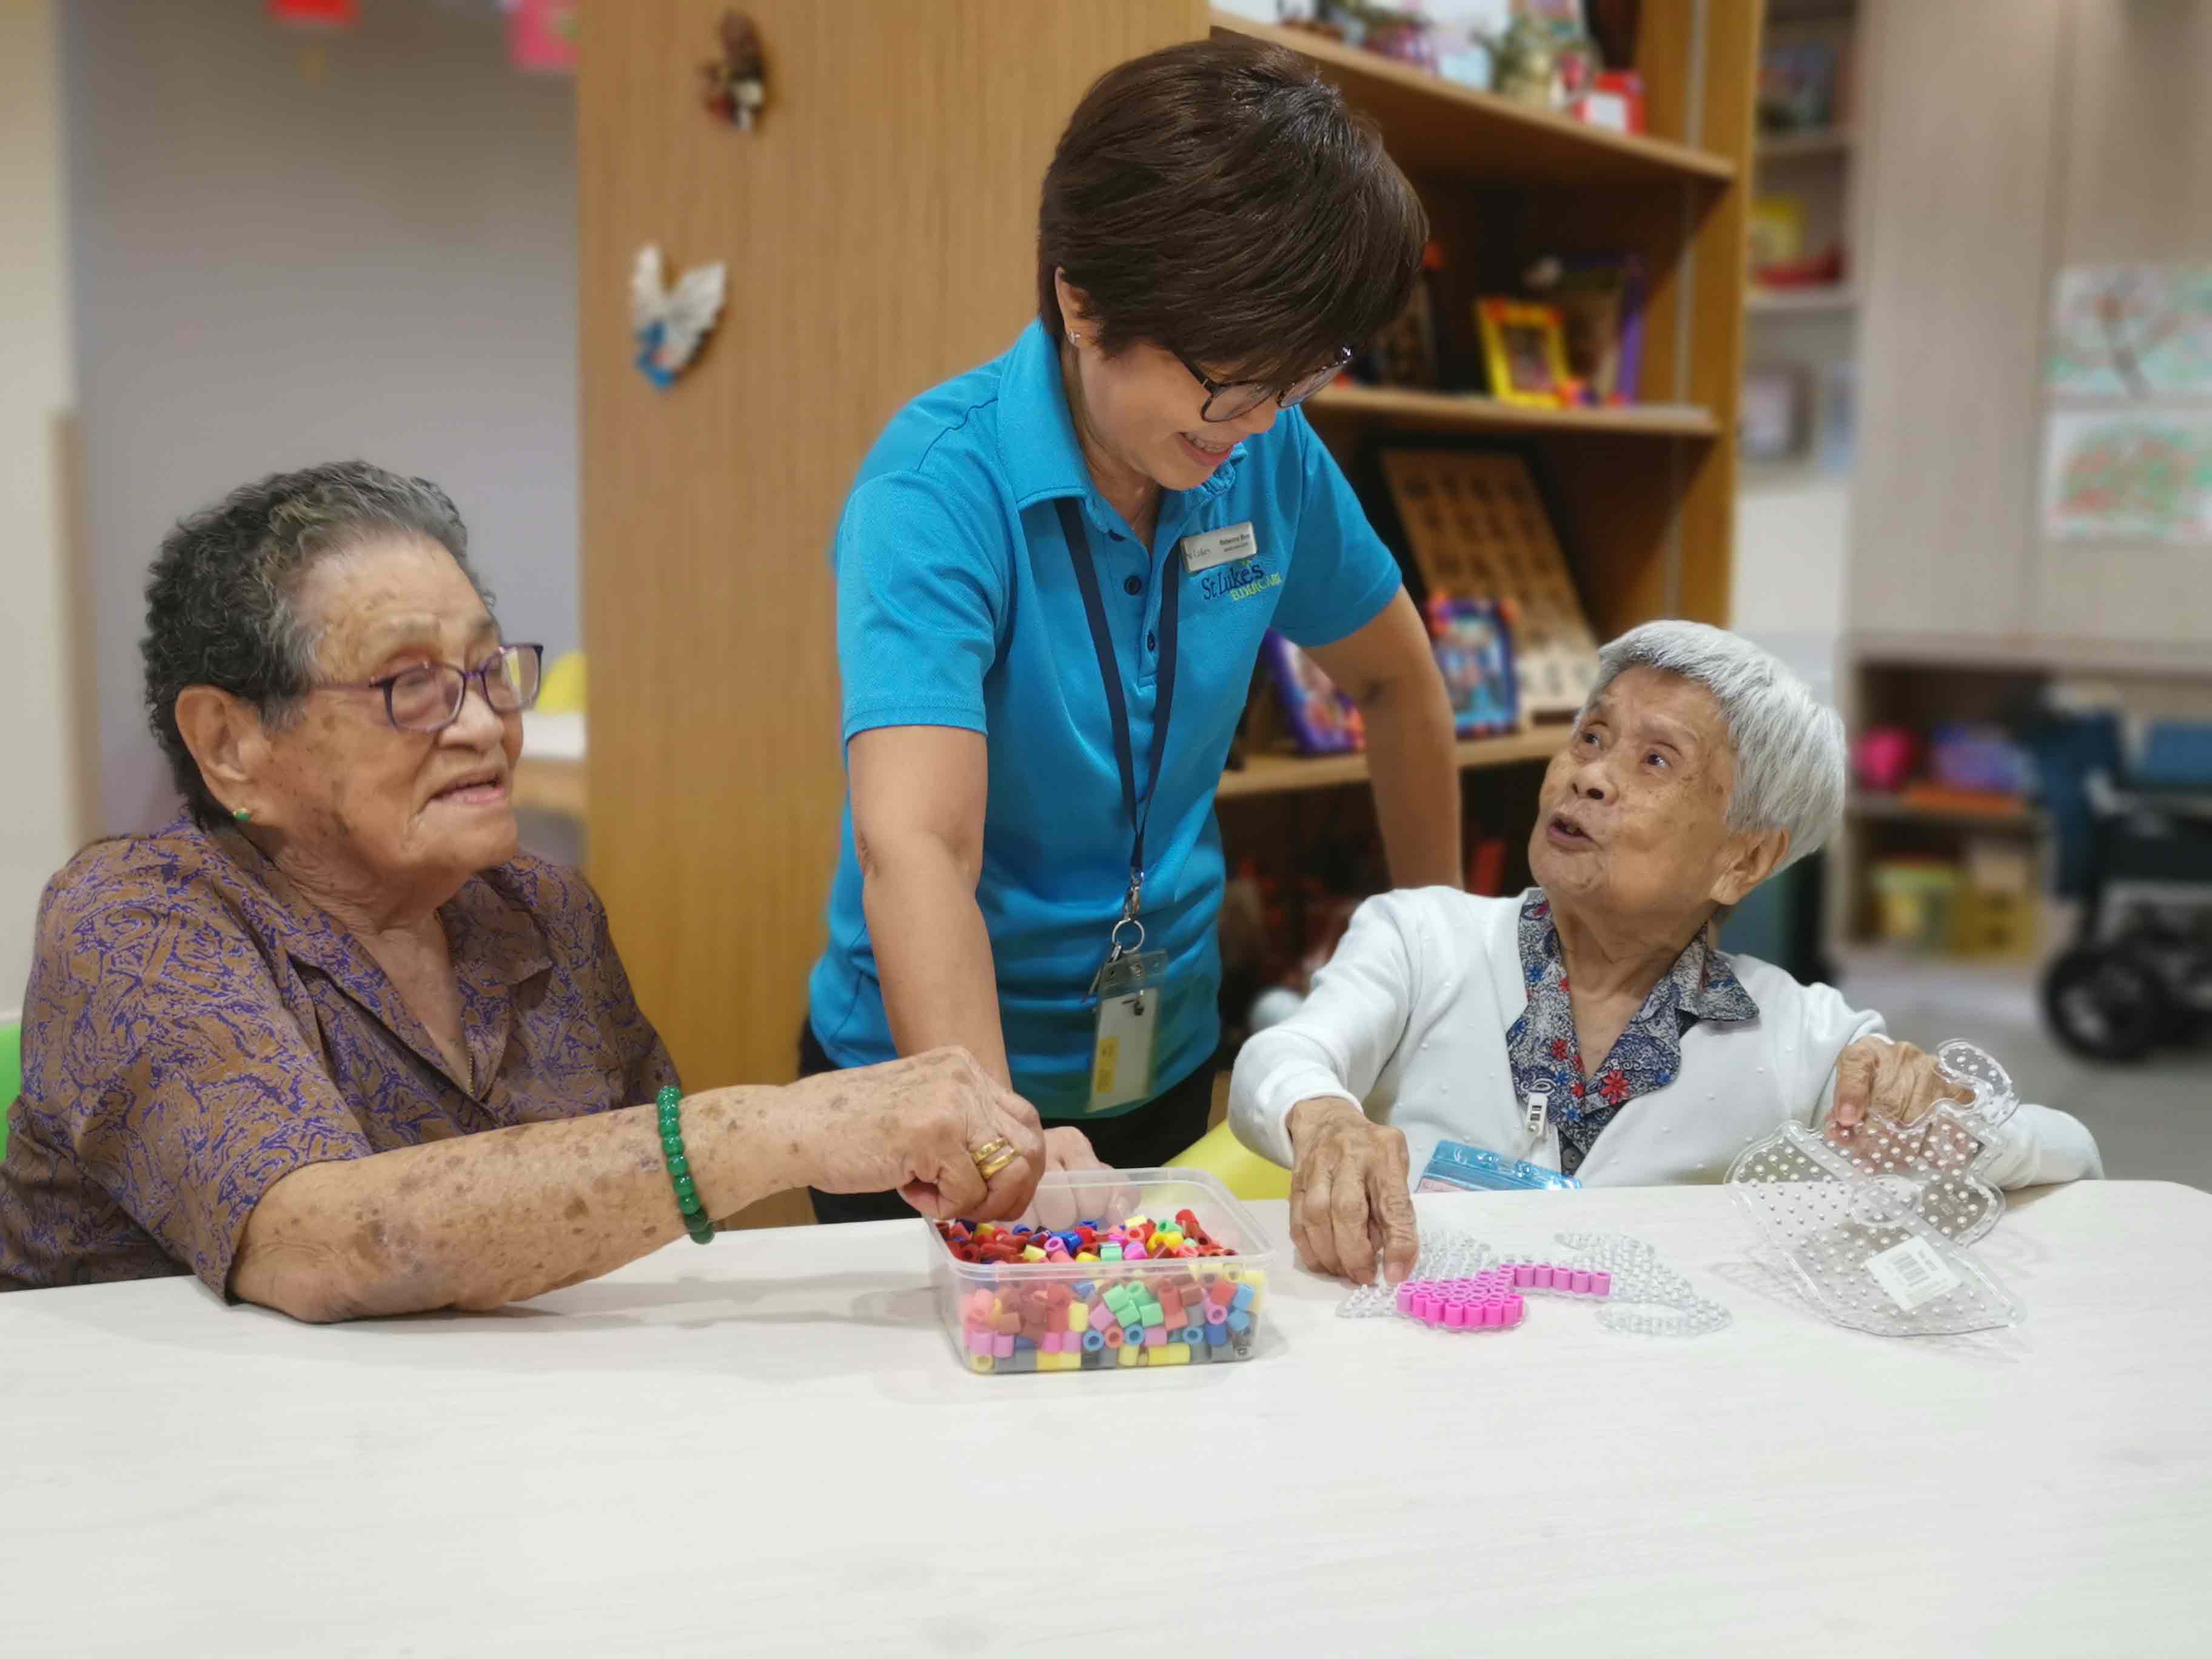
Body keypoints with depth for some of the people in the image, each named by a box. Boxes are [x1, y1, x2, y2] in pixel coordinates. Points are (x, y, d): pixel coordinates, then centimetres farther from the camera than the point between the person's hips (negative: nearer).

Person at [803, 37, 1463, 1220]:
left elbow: (1394, 679, 10)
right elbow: (913, 843, -37)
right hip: (934, 1085, -5)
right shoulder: (939, 489, -24)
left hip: (1169, 1072, 5)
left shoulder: (1268, 456, -7)